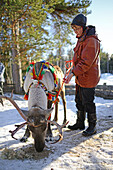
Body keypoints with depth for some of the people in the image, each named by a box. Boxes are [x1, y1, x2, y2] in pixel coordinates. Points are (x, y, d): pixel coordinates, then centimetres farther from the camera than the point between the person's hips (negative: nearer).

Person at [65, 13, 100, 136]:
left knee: (88, 102, -1)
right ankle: (80, 123, 31)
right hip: (80, 77, 10)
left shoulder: (91, 40, -19)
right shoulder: (81, 39, 13)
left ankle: (92, 127, 16)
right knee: (79, 101, 17)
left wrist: (73, 73, -27)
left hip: (88, 77, -10)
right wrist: (74, 72, 20)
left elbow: (86, 62, -25)